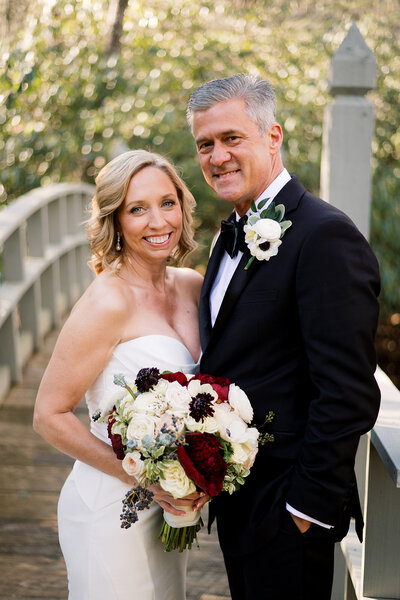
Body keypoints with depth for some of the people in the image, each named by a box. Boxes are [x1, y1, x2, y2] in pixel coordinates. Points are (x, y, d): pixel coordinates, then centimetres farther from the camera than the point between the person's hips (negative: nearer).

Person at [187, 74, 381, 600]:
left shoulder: (325, 236, -21)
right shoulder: (235, 236, 9)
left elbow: (349, 394, -23)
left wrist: (310, 504, -19)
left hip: (285, 514, -8)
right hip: (234, 498, 9)